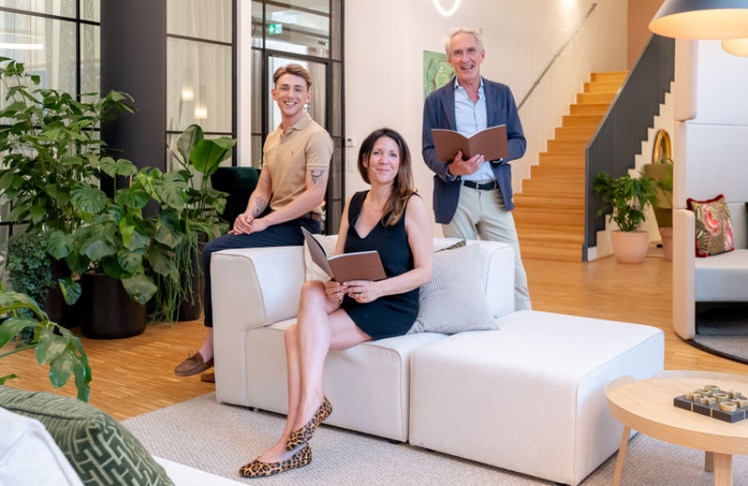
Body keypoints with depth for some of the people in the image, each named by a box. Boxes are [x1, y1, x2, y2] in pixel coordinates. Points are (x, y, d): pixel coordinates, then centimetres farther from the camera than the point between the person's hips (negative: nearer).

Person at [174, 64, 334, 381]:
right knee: (212, 250, -10)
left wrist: (264, 222, -20)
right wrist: (249, 215, -6)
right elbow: (263, 188, 17)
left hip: (299, 224, -8)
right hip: (274, 221, 8)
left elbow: (314, 195, -19)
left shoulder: (315, 137, -10)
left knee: (216, 251, -19)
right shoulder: (272, 138, 17)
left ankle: (212, 346, -5)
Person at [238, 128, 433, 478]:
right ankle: (311, 399, -30)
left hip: (393, 307, -5)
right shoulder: (354, 203, 12)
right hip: (352, 303, 5)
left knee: (297, 335, -24)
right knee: (312, 291, -29)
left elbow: (424, 271, -9)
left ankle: (292, 441, -22)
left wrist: (376, 288, -23)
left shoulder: (412, 205, -6)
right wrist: (332, 284, -13)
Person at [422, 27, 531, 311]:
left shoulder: (502, 94, 8)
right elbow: (429, 151, 0)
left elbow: (519, 143, 6)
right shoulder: (436, 100, 3)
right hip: (456, 197, -1)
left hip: (496, 195, 2)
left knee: (512, 270, 2)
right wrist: (451, 168, -21)